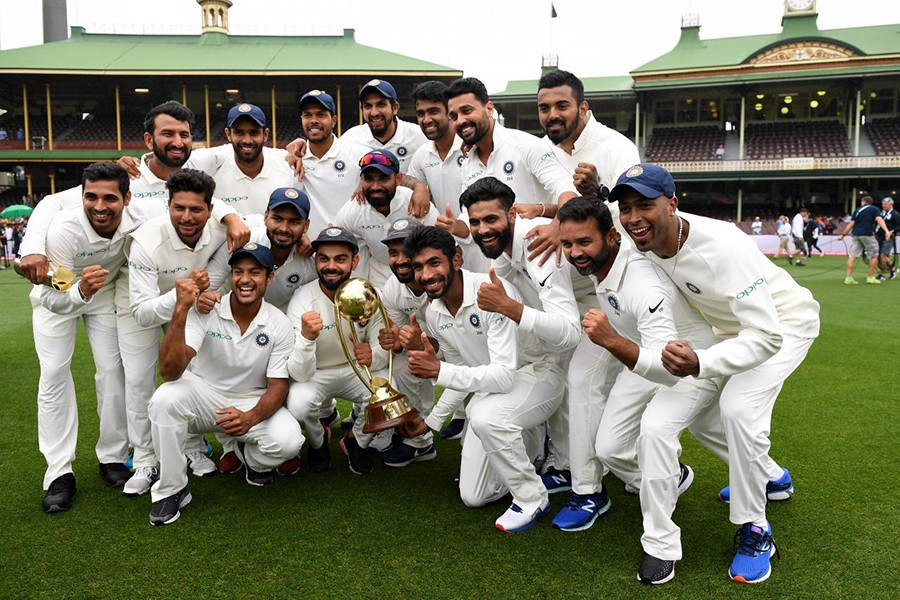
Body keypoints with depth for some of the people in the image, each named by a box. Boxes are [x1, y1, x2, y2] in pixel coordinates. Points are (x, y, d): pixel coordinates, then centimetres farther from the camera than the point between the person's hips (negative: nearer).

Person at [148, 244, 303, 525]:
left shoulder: (280, 325, -12)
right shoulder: (204, 311, -18)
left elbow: (278, 385, -9)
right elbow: (170, 372, -28)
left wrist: (250, 418, -30)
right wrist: (180, 311, -40)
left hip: (253, 403, 1)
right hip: (204, 395, 0)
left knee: (288, 439, -28)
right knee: (165, 398, -33)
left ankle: (253, 459, 12)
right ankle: (171, 490, -10)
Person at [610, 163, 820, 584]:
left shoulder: (722, 247, -41)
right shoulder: (644, 237, -21)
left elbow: (767, 336, -42)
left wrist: (700, 363, -58)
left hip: (784, 323, -8)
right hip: (733, 326, 8)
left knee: (739, 406, -27)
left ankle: (755, 532, -7)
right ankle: (771, 478, 35)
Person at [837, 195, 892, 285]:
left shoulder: (857, 210, 14)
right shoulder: (875, 209, 6)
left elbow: (851, 223, 7)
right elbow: (879, 219, -10)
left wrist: (843, 234, 11)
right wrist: (886, 231, -22)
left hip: (855, 234, 3)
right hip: (867, 234, -3)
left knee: (852, 256, 1)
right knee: (874, 256, 11)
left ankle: (849, 277, -7)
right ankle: (871, 277, 11)